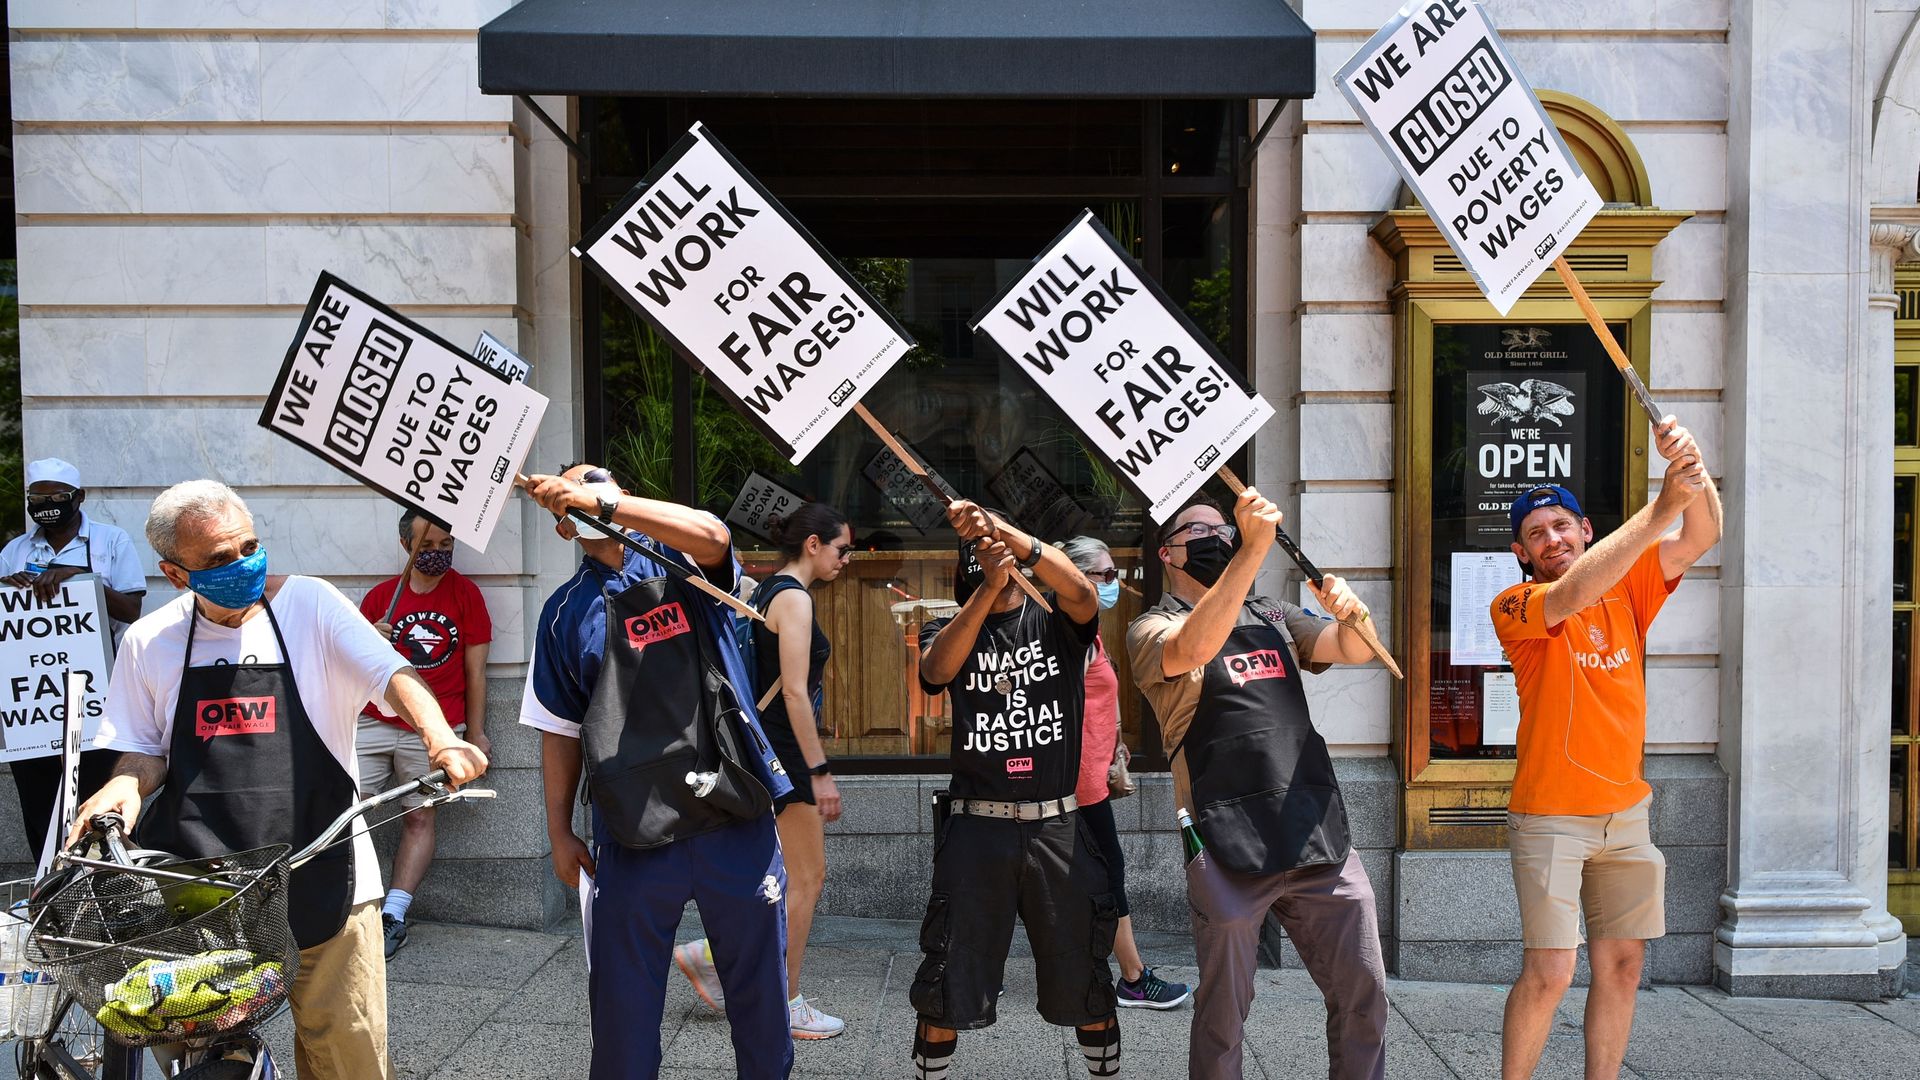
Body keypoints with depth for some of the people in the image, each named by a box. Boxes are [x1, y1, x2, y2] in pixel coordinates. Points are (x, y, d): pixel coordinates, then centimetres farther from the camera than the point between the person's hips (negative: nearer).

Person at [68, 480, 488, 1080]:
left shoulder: (309, 603, -1)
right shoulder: (149, 642, 7)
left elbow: (391, 674, -12)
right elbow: (145, 749, 15)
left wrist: (442, 741, -31)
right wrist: (128, 784, -9)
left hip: (320, 871, -2)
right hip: (196, 874, 2)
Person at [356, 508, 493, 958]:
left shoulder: (465, 593, 4)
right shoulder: (380, 596, 9)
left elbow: (475, 669, 3)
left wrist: (475, 733, 0)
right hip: (374, 722, 2)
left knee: (419, 818, -2)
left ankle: (392, 916, 2)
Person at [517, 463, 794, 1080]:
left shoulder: (679, 564, 4)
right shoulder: (565, 612, 10)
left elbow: (712, 535, -21)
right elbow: (560, 730, 13)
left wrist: (603, 501, -25)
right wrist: (559, 831, 9)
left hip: (734, 814, -1)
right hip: (633, 830, 2)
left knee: (760, 987, 11)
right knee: (622, 1004, 10)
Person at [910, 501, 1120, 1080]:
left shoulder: (1056, 622, 4)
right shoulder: (950, 630, 7)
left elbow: (1083, 593, -19)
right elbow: (936, 669, -16)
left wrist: (1006, 530, -29)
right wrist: (989, 588, -26)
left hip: (1057, 828, 0)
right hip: (976, 829, 0)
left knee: (1085, 977, 9)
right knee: (949, 981, 6)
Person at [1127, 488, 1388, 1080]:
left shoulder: (1273, 615, 20)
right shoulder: (1153, 627, 0)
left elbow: (1356, 650, 9)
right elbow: (1196, 647, -23)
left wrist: (1351, 613, -14)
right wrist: (1253, 548, -31)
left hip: (1320, 837, 5)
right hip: (1231, 848, -5)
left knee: (1364, 996, 8)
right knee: (1224, 1010, 3)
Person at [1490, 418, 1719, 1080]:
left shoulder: (1628, 588, 5)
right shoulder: (1514, 607, -9)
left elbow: (1701, 537, -7)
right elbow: (1571, 595, -29)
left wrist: (1692, 468, -27)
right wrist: (1659, 508, -35)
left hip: (1625, 810, 5)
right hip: (1549, 816, -5)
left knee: (1621, 965, 11)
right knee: (1548, 974, -8)